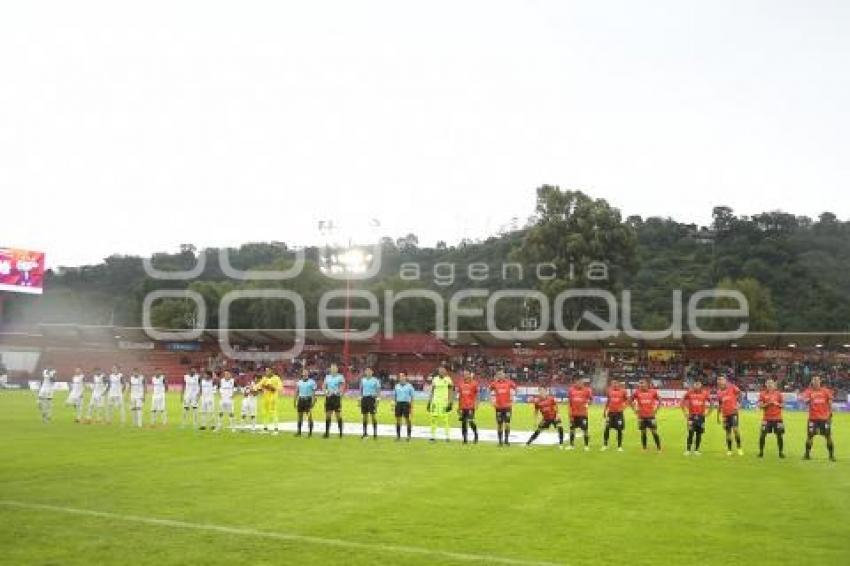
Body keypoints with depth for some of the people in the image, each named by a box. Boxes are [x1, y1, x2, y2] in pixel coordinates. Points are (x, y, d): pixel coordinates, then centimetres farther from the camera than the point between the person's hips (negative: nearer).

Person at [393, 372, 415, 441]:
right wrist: (393, 406, 10)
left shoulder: (409, 386, 1)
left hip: (406, 404, -3)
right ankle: (398, 435, 13)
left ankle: (409, 435, 6)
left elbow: (412, 397, 1)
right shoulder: (396, 386, 11)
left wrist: (411, 407, -3)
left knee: (407, 420, -2)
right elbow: (394, 396, 16)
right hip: (398, 404, 3)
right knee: (398, 419, 5)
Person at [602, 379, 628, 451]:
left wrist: (623, 407, -15)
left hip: (619, 413, -3)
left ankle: (619, 446, 12)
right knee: (607, 428, -1)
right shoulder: (610, 391, 5)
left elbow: (627, 401, 0)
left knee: (619, 429, 2)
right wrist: (604, 410, 15)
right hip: (610, 412, 3)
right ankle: (605, 445, 9)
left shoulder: (623, 391, -5)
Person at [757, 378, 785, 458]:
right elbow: (760, 405, -3)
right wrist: (767, 403, -18)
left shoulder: (778, 393, 4)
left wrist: (776, 404, -12)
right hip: (766, 418, -1)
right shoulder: (763, 394, 2)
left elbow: (783, 405, 6)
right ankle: (761, 451, 9)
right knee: (762, 435, -3)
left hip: (777, 418, 1)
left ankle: (781, 452, 14)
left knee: (779, 435, 1)